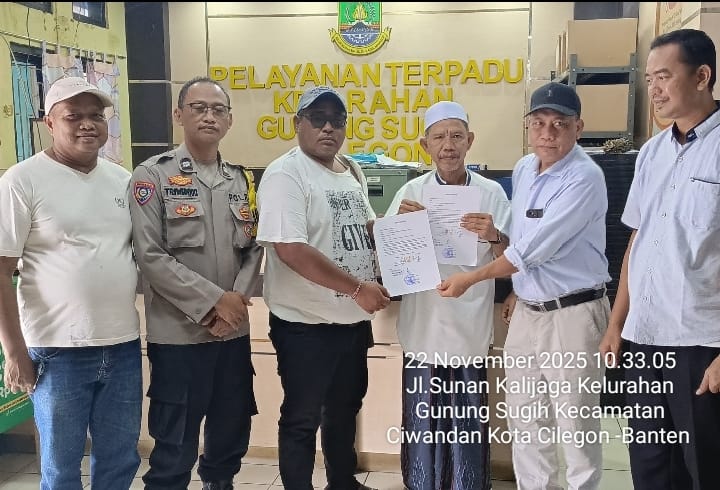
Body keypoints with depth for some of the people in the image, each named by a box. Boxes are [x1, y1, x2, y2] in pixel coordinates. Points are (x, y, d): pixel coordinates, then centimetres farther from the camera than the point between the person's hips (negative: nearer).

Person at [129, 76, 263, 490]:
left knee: (232, 436, 15)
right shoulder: (153, 175, -5)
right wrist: (214, 300, -15)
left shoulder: (242, 180, 10)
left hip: (234, 330, 5)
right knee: (174, 448, 4)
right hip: (178, 333, -5)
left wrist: (236, 303, -8)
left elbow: (254, 249, 8)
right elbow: (150, 256, -13)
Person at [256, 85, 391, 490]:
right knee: (303, 418, 7)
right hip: (306, 323, -8)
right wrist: (357, 287, -25)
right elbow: (290, 249, -26)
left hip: (353, 318, 8)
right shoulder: (285, 174, -16)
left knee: (345, 408, 23)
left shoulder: (352, 172, 9)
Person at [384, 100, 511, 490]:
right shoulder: (411, 193, 2)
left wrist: (493, 237, -20)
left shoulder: (492, 193, 0)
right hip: (424, 329, 1)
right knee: (422, 422, 10)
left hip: (471, 329, 0)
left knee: (468, 425, 9)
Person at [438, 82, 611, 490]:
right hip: (527, 310, 8)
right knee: (525, 419, 16)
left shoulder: (584, 178, -18)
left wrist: (470, 279, -10)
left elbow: (531, 250, -19)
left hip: (572, 314, -7)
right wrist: (516, 288, 10)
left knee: (575, 424, 4)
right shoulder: (523, 168, 7)